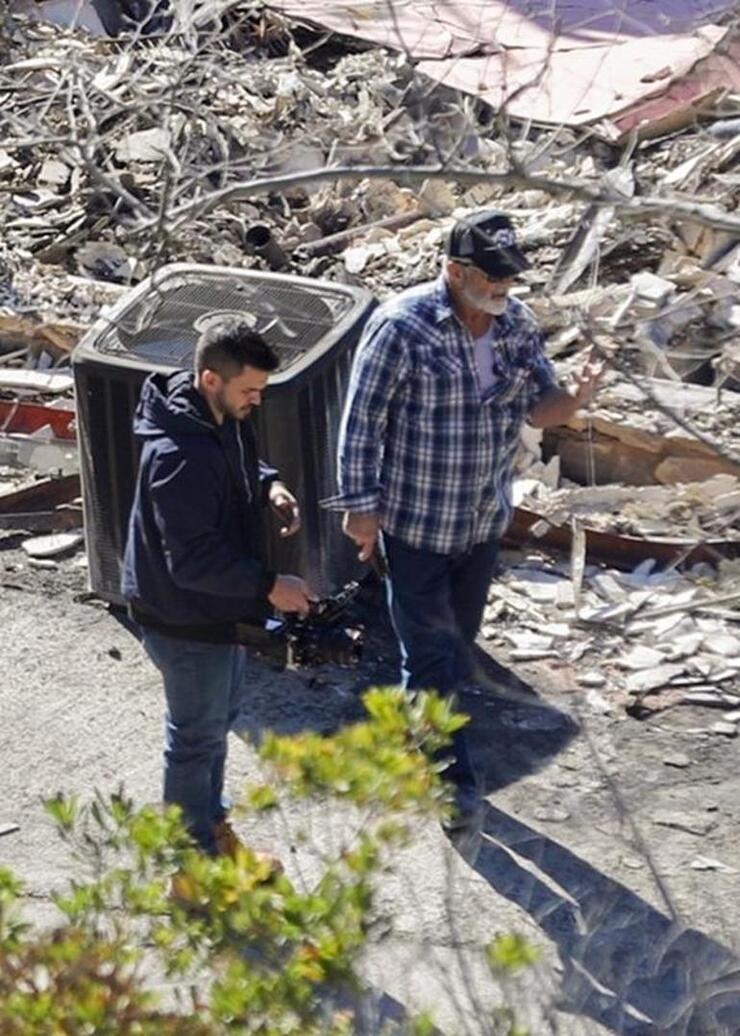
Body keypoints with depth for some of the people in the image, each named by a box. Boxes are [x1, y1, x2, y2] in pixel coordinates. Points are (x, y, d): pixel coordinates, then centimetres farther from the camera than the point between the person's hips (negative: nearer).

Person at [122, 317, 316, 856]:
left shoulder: (225, 416, -4)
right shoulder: (179, 456, -34)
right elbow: (192, 560, -33)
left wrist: (269, 485, -2)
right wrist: (269, 586, -29)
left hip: (220, 607, 10)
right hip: (186, 621, -9)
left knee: (219, 718, 25)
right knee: (197, 738, 8)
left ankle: (212, 824, 44)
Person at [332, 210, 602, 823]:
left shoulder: (517, 323, -3)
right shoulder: (403, 326, -20)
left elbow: (539, 407, 1)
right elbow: (362, 419, -15)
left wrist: (576, 398, -23)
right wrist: (360, 506, -12)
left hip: (485, 520, 6)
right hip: (416, 523, -6)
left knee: (458, 645, 19)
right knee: (433, 653, 1)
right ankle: (450, 773, 17)